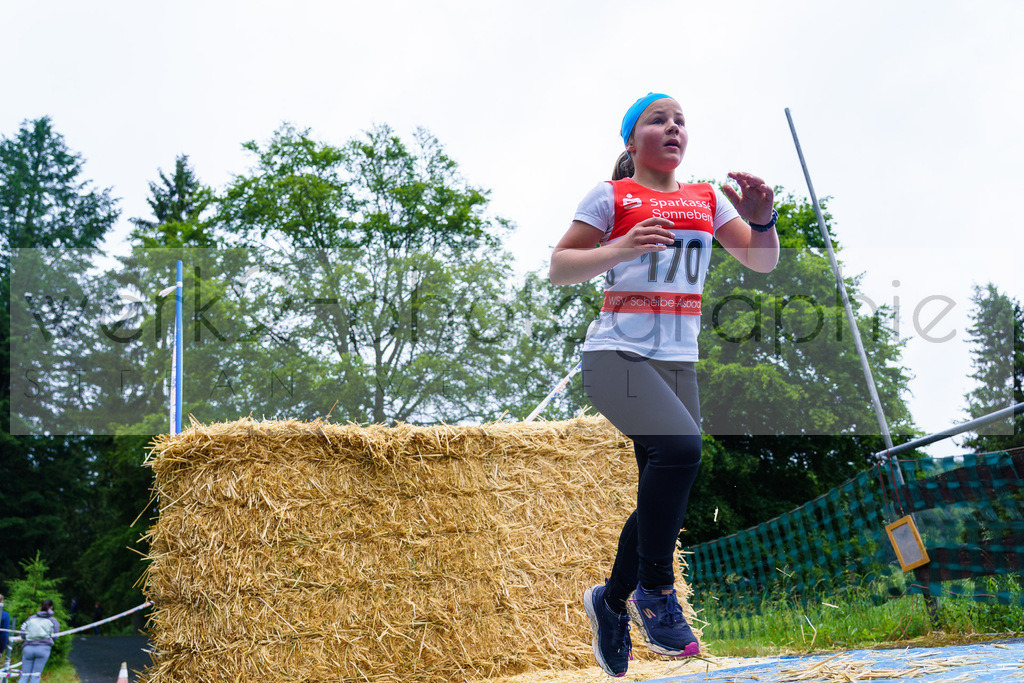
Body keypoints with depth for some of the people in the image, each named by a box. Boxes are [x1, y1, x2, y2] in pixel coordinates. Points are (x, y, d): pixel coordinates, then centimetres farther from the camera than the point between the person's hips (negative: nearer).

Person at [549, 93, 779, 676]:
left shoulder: (708, 199, 13)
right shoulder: (612, 197, 1)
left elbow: (763, 262, 10)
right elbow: (559, 268, -1)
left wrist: (762, 220, -11)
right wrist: (620, 250, -17)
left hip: (681, 361, 6)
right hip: (617, 352, -5)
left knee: (663, 495, 6)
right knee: (680, 445, -29)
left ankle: (612, 602, 29)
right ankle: (655, 592, -11)